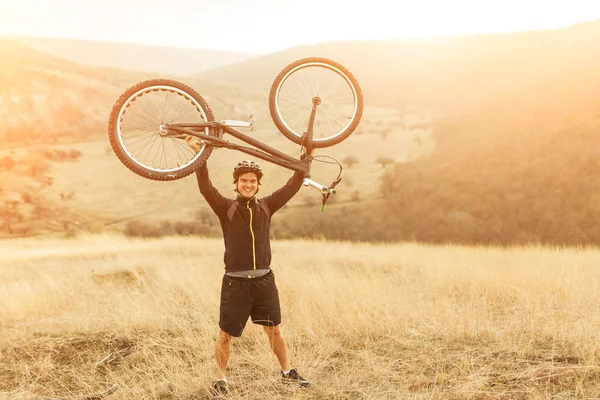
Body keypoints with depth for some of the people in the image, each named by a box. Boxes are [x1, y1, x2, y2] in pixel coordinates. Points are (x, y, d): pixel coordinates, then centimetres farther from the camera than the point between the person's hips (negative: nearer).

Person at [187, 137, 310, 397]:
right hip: (236, 283, -2)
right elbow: (205, 187, -18)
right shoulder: (226, 208, -4)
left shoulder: (267, 206, 4)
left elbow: (293, 186, 0)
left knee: (274, 330, 15)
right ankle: (221, 380, 21)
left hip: (264, 281, 2)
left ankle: (287, 372, 31)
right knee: (225, 335, 4)